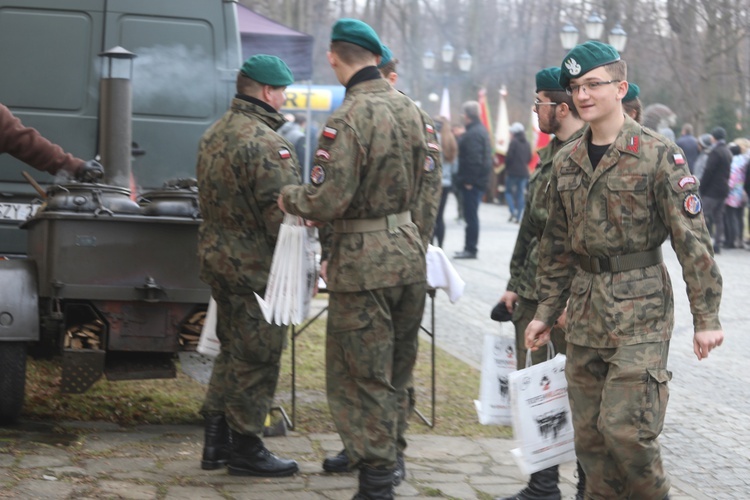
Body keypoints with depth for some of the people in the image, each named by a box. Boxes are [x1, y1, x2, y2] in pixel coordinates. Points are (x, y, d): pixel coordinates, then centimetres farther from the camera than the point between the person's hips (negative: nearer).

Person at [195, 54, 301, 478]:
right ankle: (245, 448, 8)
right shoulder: (265, 143, -20)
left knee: (234, 350, 19)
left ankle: (217, 441, 23)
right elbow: (283, 214, -22)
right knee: (258, 356, 0)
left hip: (217, 256, 10)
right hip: (255, 266, -10)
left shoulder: (215, 134, 12)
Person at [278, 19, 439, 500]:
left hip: (364, 262, -7)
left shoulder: (348, 119, -19)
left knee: (361, 378, 1)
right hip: (410, 257, 7)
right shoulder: (411, 110, 5)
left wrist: (289, 197, -1)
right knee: (396, 375, 18)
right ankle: (387, 459, 29)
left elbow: (327, 202, -21)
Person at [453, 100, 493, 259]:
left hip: (471, 182, -11)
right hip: (479, 180, 11)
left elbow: (474, 159, -23)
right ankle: (469, 248, 19)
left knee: (471, 216, -6)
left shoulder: (473, 133, -17)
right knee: (471, 215, 14)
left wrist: (469, 180, -21)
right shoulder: (481, 130, 16)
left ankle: (470, 249, -2)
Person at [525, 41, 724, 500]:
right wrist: (546, 312, 15)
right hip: (586, 309, 6)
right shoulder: (567, 162, 9)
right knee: (589, 432, 8)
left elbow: (692, 238, -10)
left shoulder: (658, 155, -9)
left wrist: (706, 317, -14)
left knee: (626, 426, -12)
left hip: (641, 308, -6)